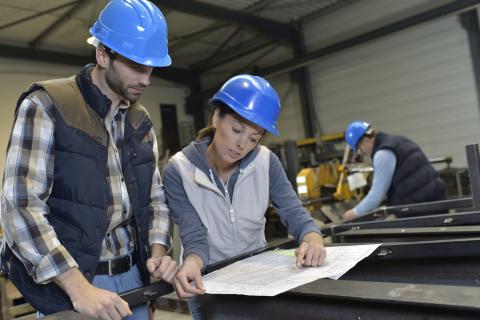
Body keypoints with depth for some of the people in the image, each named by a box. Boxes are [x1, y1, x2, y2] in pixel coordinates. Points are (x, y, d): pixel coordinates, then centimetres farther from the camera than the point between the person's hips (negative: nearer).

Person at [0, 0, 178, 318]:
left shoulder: (141, 120, 7)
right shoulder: (45, 106, -11)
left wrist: (158, 251, -6)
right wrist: (79, 287, -25)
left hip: (132, 277, 6)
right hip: (68, 284, -5)